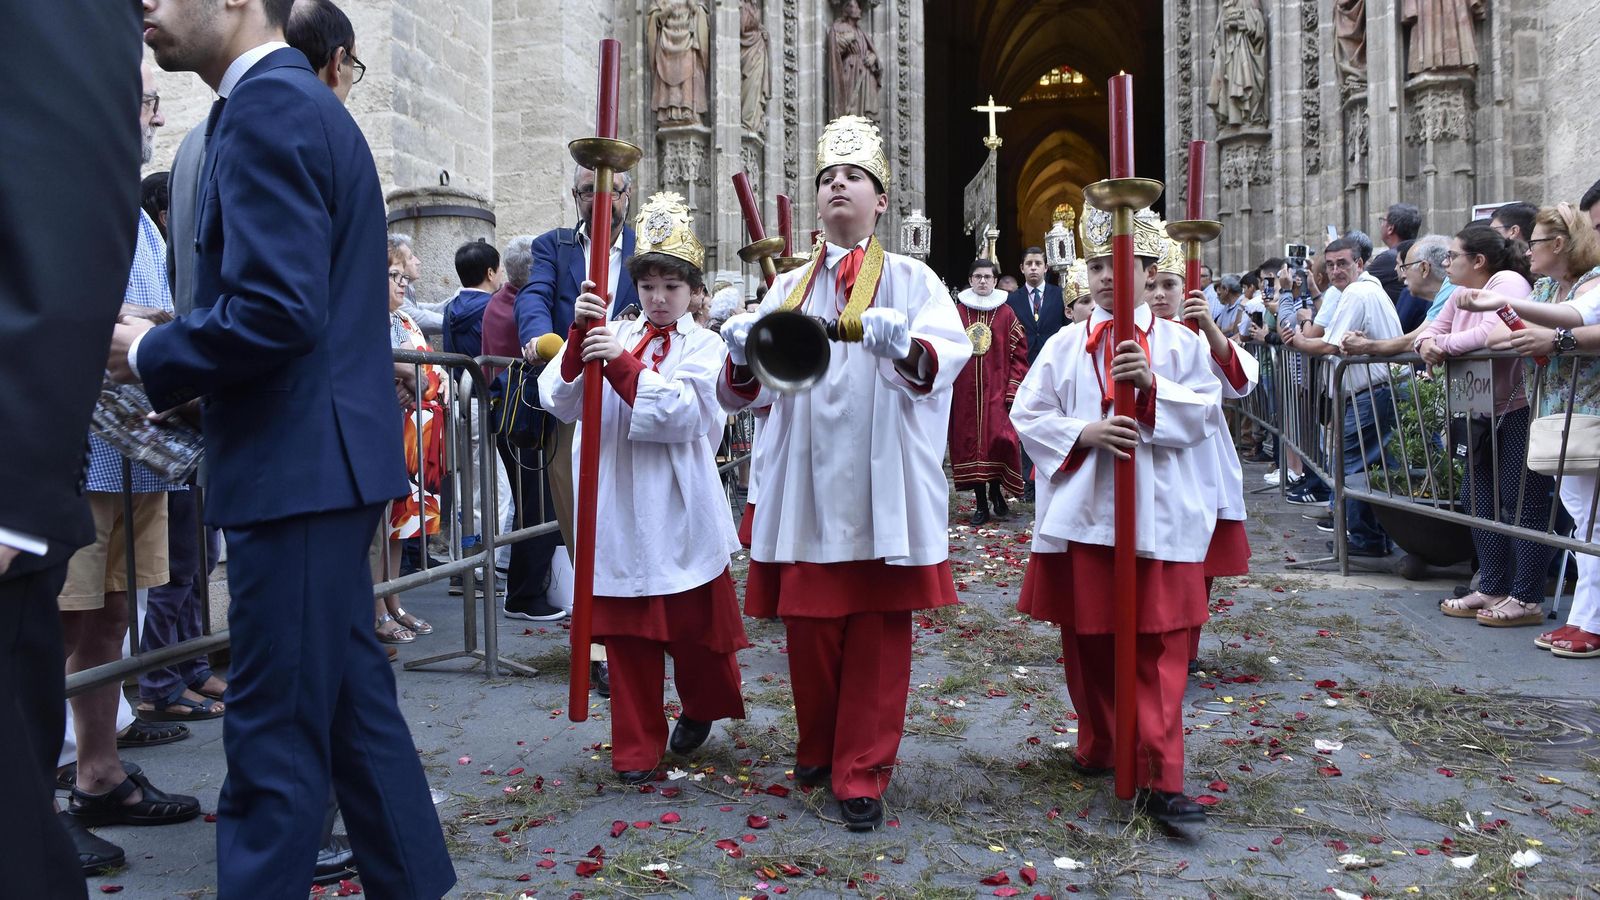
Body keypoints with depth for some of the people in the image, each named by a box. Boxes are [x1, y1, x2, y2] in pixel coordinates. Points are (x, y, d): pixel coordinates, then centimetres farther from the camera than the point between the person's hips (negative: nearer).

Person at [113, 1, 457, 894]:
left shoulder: (268, 103, -12)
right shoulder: (308, 103, 19)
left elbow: (274, 310, -23)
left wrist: (148, 355, -7)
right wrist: (169, 349, 11)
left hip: (298, 464, -10)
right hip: (324, 461, 10)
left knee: (276, 730, -1)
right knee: (351, 698, 16)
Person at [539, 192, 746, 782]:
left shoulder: (703, 346, 1)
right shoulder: (614, 336, 8)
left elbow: (682, 412, -16)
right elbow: (562, 404, -4)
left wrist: (621, 362, -22)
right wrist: (579, 334, -17)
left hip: (680, 510, -2)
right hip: (620, 510, 2)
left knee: (695, 624, 9)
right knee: (627, 633, 5)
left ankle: (701, 710, 38)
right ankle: (637, 746, 18)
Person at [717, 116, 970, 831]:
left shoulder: (909, 279, 5)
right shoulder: (788, 289, 13)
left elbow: (950, 351, -14)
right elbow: (748, 392, 5)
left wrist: (903, 344, -34)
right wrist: (743, 358, -17)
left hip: (881, 490, -2)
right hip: (805, 490, 3)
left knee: (878, 631, 2)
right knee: (808, 626, 9)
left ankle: (862, 772, 14)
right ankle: (818, 747, 31)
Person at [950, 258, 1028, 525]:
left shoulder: (1006, 313, 3)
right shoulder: (957, 312, 7)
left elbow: (1019, 353, 1)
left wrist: (1013, 389, -7)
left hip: (997, 392, -2)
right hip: (965, 392, 2)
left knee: (1001, 439, -13)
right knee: (970, 443, 3)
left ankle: (996, 490, 13)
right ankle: (981, 504, 13)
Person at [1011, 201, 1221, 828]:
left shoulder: (1180, 343, 6)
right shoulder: (1066, 345, 8)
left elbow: (1206, 413, -2)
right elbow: (1027, 414, 3)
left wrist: (1153, 386, -18)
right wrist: (1082, 434, -14)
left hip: (1156, 515, -1)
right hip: (1081, 513, 2)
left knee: (1158, 648, -3)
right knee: (1086, 640, 10)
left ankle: (1160, 781, -1)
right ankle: (1097, 746, 29)